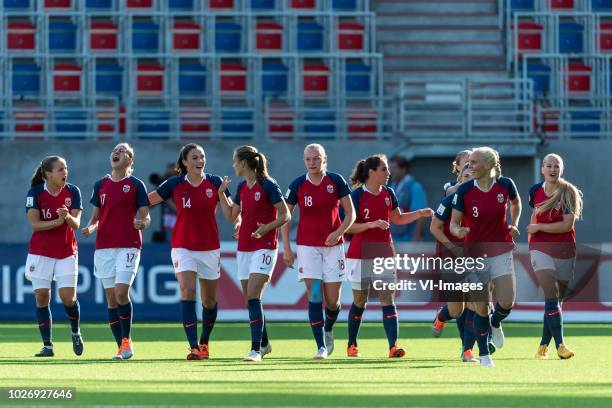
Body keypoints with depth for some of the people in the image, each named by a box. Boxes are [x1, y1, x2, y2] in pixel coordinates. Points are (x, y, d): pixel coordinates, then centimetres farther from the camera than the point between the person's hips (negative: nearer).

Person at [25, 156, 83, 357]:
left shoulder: (72, 191, -4)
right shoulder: (35, 193, -9)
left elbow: (76, 224, -9)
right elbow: (34, 224, -14)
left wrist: (68, 217, -32)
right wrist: (57, 221, -27)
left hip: (67, 252, 0)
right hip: (41, 252, 0)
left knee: (68, 297, -8)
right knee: (41, 297, -5)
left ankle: (75, 331, 21)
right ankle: (47, 345, 2)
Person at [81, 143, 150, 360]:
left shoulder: (135, 185, 1)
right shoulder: (100, 185, 12)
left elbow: (146, 217, 1)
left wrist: (142, 223, -22)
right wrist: (90, 227, -3)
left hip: (128, 245, -4)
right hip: (104, 245, 4)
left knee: (121, 293, -17)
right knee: (111, 298, 3)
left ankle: (127, 340, -3)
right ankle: (121, 347, 7)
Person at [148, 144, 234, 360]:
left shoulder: (214, 182, -2)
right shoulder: (175, 184, -4)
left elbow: (230, 215, -5)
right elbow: (147, 200, 5)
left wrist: (222, 194, -18)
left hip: (210, 248, 2)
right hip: (183, 247, -2)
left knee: (209, 299, 11)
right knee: (187, 291, -18)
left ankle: (204, 342, 33)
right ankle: (193, 346, -23)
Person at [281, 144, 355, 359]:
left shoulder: (336, 181, -3)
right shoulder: (297, 185, -2)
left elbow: (350, 213, 0)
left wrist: (339, 232, -18)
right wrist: (286, 248, -2)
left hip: (333, 245, 0)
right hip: (307, 246, 0)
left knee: (332, 300, 1)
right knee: (314, 296, -12)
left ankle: (329, 331, 33)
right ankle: (321, 346, -10)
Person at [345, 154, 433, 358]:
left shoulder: (388, 193, 6)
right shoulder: (357, 195, -10)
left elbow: (398, 219, 19)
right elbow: (348, 226, -11)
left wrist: (421, 213, 7)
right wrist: (371, 224, -24)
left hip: (384, 254, 4)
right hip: (361, 255, -4)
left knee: (388, 300, -7)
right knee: (359, 301, 6)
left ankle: (393, 346, -17)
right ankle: (352, 346, 22)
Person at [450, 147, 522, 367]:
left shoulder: (505, 184, -6)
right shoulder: (464, 190, -10)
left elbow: (515, 203, 18)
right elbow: (454, 223, -8)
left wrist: (514, 225, 6)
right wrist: (458, 231, -30)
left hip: (501, 251, 1)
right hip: (474, 254, -1)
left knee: (506, 302, -11)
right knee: (481, 309, -1)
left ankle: (495, 324, 25)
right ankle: (484, 355, 15)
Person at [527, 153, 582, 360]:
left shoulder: (569, 193, -6)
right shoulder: (535, 191, 4)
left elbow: (567, 225, -14)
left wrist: (538, 227, -12)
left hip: (564, 250, 0)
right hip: (541, 247, 0)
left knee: (557, 300, 8)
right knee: (552, 296, -17)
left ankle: (544, 345, 21)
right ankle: (560, 345, -23)